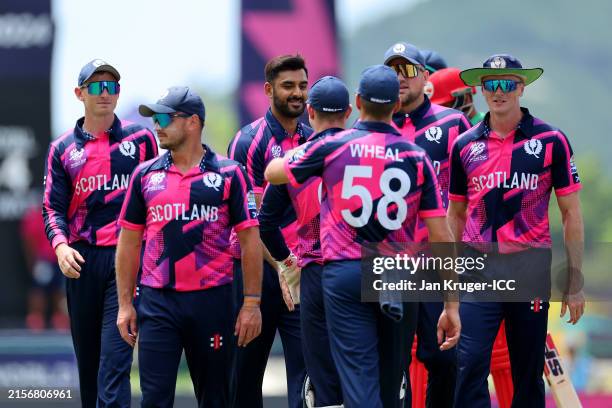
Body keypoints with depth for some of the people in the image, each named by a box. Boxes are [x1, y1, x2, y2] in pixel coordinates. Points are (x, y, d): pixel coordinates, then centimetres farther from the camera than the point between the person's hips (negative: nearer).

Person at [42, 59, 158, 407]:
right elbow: (54, 207, 6)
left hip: (128, 257, -3)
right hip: (82, 260, 3)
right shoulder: (63, 149, 10)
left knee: (115, 357, -13)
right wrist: (60, 245, -14)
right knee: (87, 358, 10)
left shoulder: (140, 138, 6)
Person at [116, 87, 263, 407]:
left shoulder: (229, 174, 1)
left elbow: (249, 240, 1)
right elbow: (129, 242, 13)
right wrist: (125, 304, 7)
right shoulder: (145, 175, 8)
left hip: (212, 300, -1)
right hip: (158, 303, 1)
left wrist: (251, 304, -4)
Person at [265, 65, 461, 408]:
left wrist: (309, 142, 33)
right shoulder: (416, 157, 0)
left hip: (343, 275, -2)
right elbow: (441, 237, -1)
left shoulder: (333, 147, -2)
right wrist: (451, 305, 4)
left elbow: (272, 173, 15)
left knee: (359, 380, -7)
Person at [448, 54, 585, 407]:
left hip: (531, 269, -1)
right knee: (470, 364, -11)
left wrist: (574, 282, -2)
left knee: (528, 373, 6)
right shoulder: (465, 146, 7)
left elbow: (571, 213, 1)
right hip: (478, 268, 1)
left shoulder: (551, 141, 0)